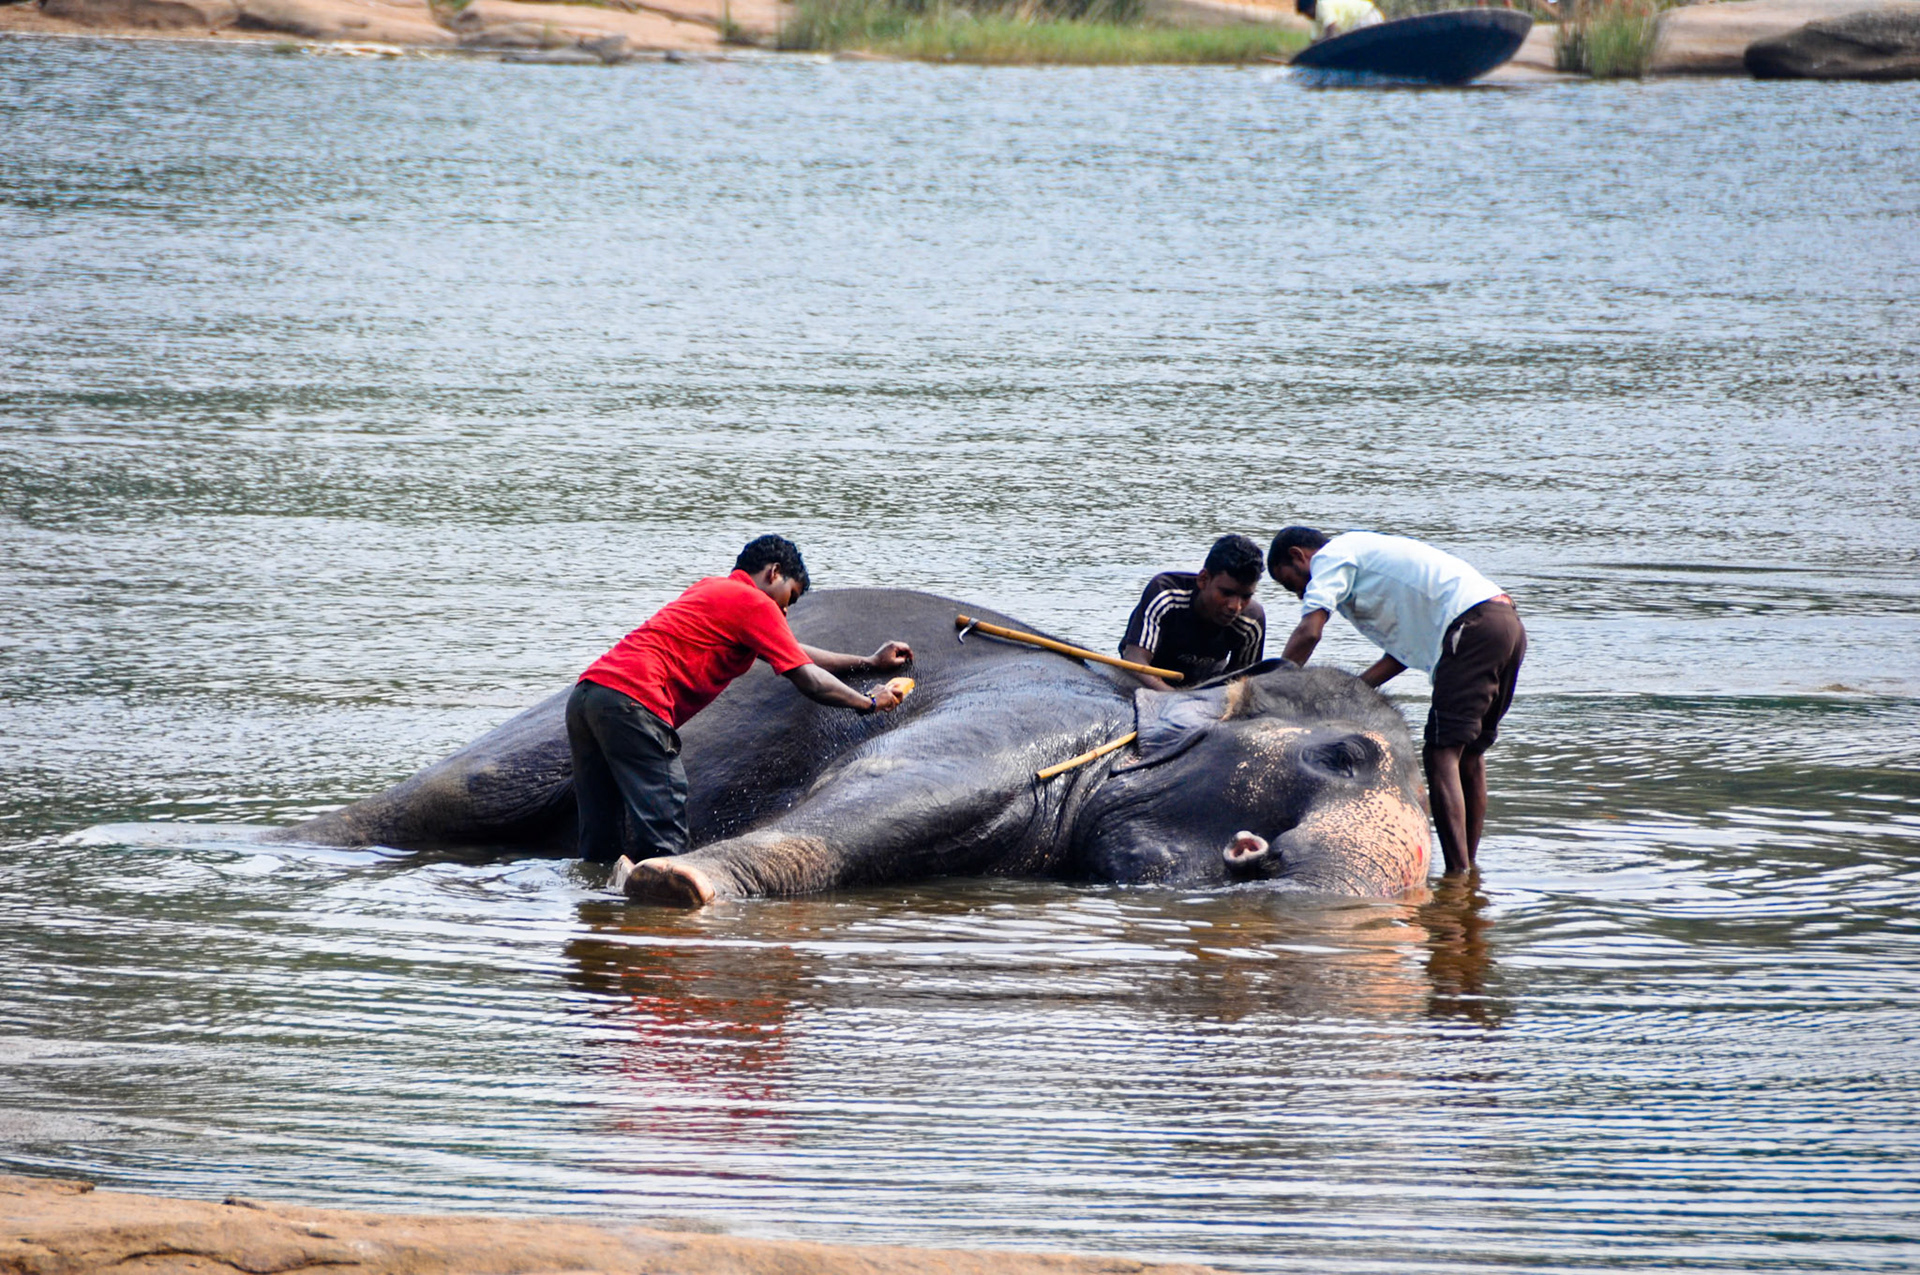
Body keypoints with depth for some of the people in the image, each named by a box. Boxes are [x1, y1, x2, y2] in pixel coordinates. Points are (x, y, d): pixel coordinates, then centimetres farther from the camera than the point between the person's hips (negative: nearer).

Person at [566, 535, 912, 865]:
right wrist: (869, 703, 18)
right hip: (631, 698, -9)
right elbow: (810, 681, 3)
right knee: (665, 843, -11)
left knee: (599, 845, 10)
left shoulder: (711, 590, 31)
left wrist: (869, 663, 45)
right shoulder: (755, 603, 3)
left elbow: (791, 653, 40)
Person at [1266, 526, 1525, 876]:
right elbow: (1409, 645, 26)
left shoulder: (1332, 556, 5)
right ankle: (1467, 869, 19)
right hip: (1509, 622, 10)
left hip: (1474, 627, -10)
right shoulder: (1365, 550, 31)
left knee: (1441, 752, -10)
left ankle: (1457, 873, -17)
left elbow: (1308, 633, -9)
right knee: (1469, 752, 16)